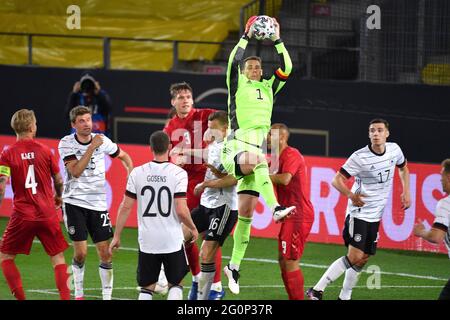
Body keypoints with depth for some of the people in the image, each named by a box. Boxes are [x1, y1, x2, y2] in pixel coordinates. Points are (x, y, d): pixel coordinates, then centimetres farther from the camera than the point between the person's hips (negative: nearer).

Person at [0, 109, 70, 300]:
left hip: (22, 215, -1)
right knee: (58, 258, 9)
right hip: (47, 213, 2)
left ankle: (20, 297, 5)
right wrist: (58, 197, 29)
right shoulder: (45, 151, 0)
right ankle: (65, 298, -2)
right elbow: (58, 180, 9)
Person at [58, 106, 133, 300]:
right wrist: (92, 147, -24)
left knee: (105, 253, -2)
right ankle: (78, 294, 11)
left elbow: (124, 156, 17)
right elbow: (75, 172, -20)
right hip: (74, 202, -3)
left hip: (98, 202, 3)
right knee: (80, 253, -8)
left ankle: (107, 296, 7)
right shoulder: (66, 143, -7)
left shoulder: (102, 141, 1)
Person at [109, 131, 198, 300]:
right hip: (172, 241, -2)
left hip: (147, 242, 2)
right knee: (175, 284, 15)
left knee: (147, 288, 12)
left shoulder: (137, 173, -2)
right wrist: (193, 229, 5)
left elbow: (125, 207, 0)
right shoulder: (178, 173, -10)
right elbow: (181, 211, -14)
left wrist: (117, 236, 10)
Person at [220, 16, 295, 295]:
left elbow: (286, 68, 8)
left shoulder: (269, 88, 18)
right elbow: (234, 61, -10)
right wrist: (247, 37, -8)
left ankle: (234, 266, 2)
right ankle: (275, 208, -54)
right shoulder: (238, 85, 7)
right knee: (258, 158, -41)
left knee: (246, 213, -1)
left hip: (259, 148, 4)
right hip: (238, 147, -4)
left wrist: (277, 40, 4)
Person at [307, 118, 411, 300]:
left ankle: (344, 297, 19)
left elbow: (403, 168, 22)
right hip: (358, 212, -6)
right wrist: (350, 195, -31)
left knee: (363, 259, 7)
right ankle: (317, 290, -13)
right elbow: (337, 180, -16)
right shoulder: (359, 157, -17)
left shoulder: (394, 150, 0)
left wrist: (406, 192, 11)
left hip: (375, 216, 6)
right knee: (354, 257, -16)